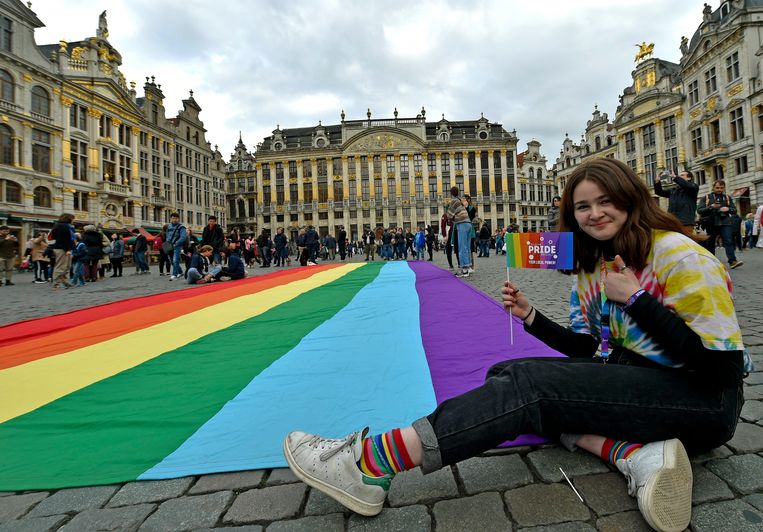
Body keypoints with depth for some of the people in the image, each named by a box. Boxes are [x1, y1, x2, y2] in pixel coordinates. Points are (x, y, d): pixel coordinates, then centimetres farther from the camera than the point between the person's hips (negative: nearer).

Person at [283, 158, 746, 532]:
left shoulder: (678, 254, -13)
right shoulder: (590, 269, 7)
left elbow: (718, 363, -18)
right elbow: (587, 349, 9)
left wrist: (636, 297, -22)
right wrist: (531, 316, -5)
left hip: (703, 399, -8)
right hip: (632, 378, 8)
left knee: (529, 383, -29)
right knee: (505, 375, -7)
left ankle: (369, 464, -31)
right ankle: (634, 453, -20)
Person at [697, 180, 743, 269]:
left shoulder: (728, 197, 15)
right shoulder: (706, 198, 6)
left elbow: (734, 210, 15)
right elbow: (699, 210, -4)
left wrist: (728, 209, -8)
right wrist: (710, 207, -20)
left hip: (725, 223, 1)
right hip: (711, 224, -1)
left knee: (728, 241, -12)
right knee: (710, 243, 6)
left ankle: (732, 261, -18)